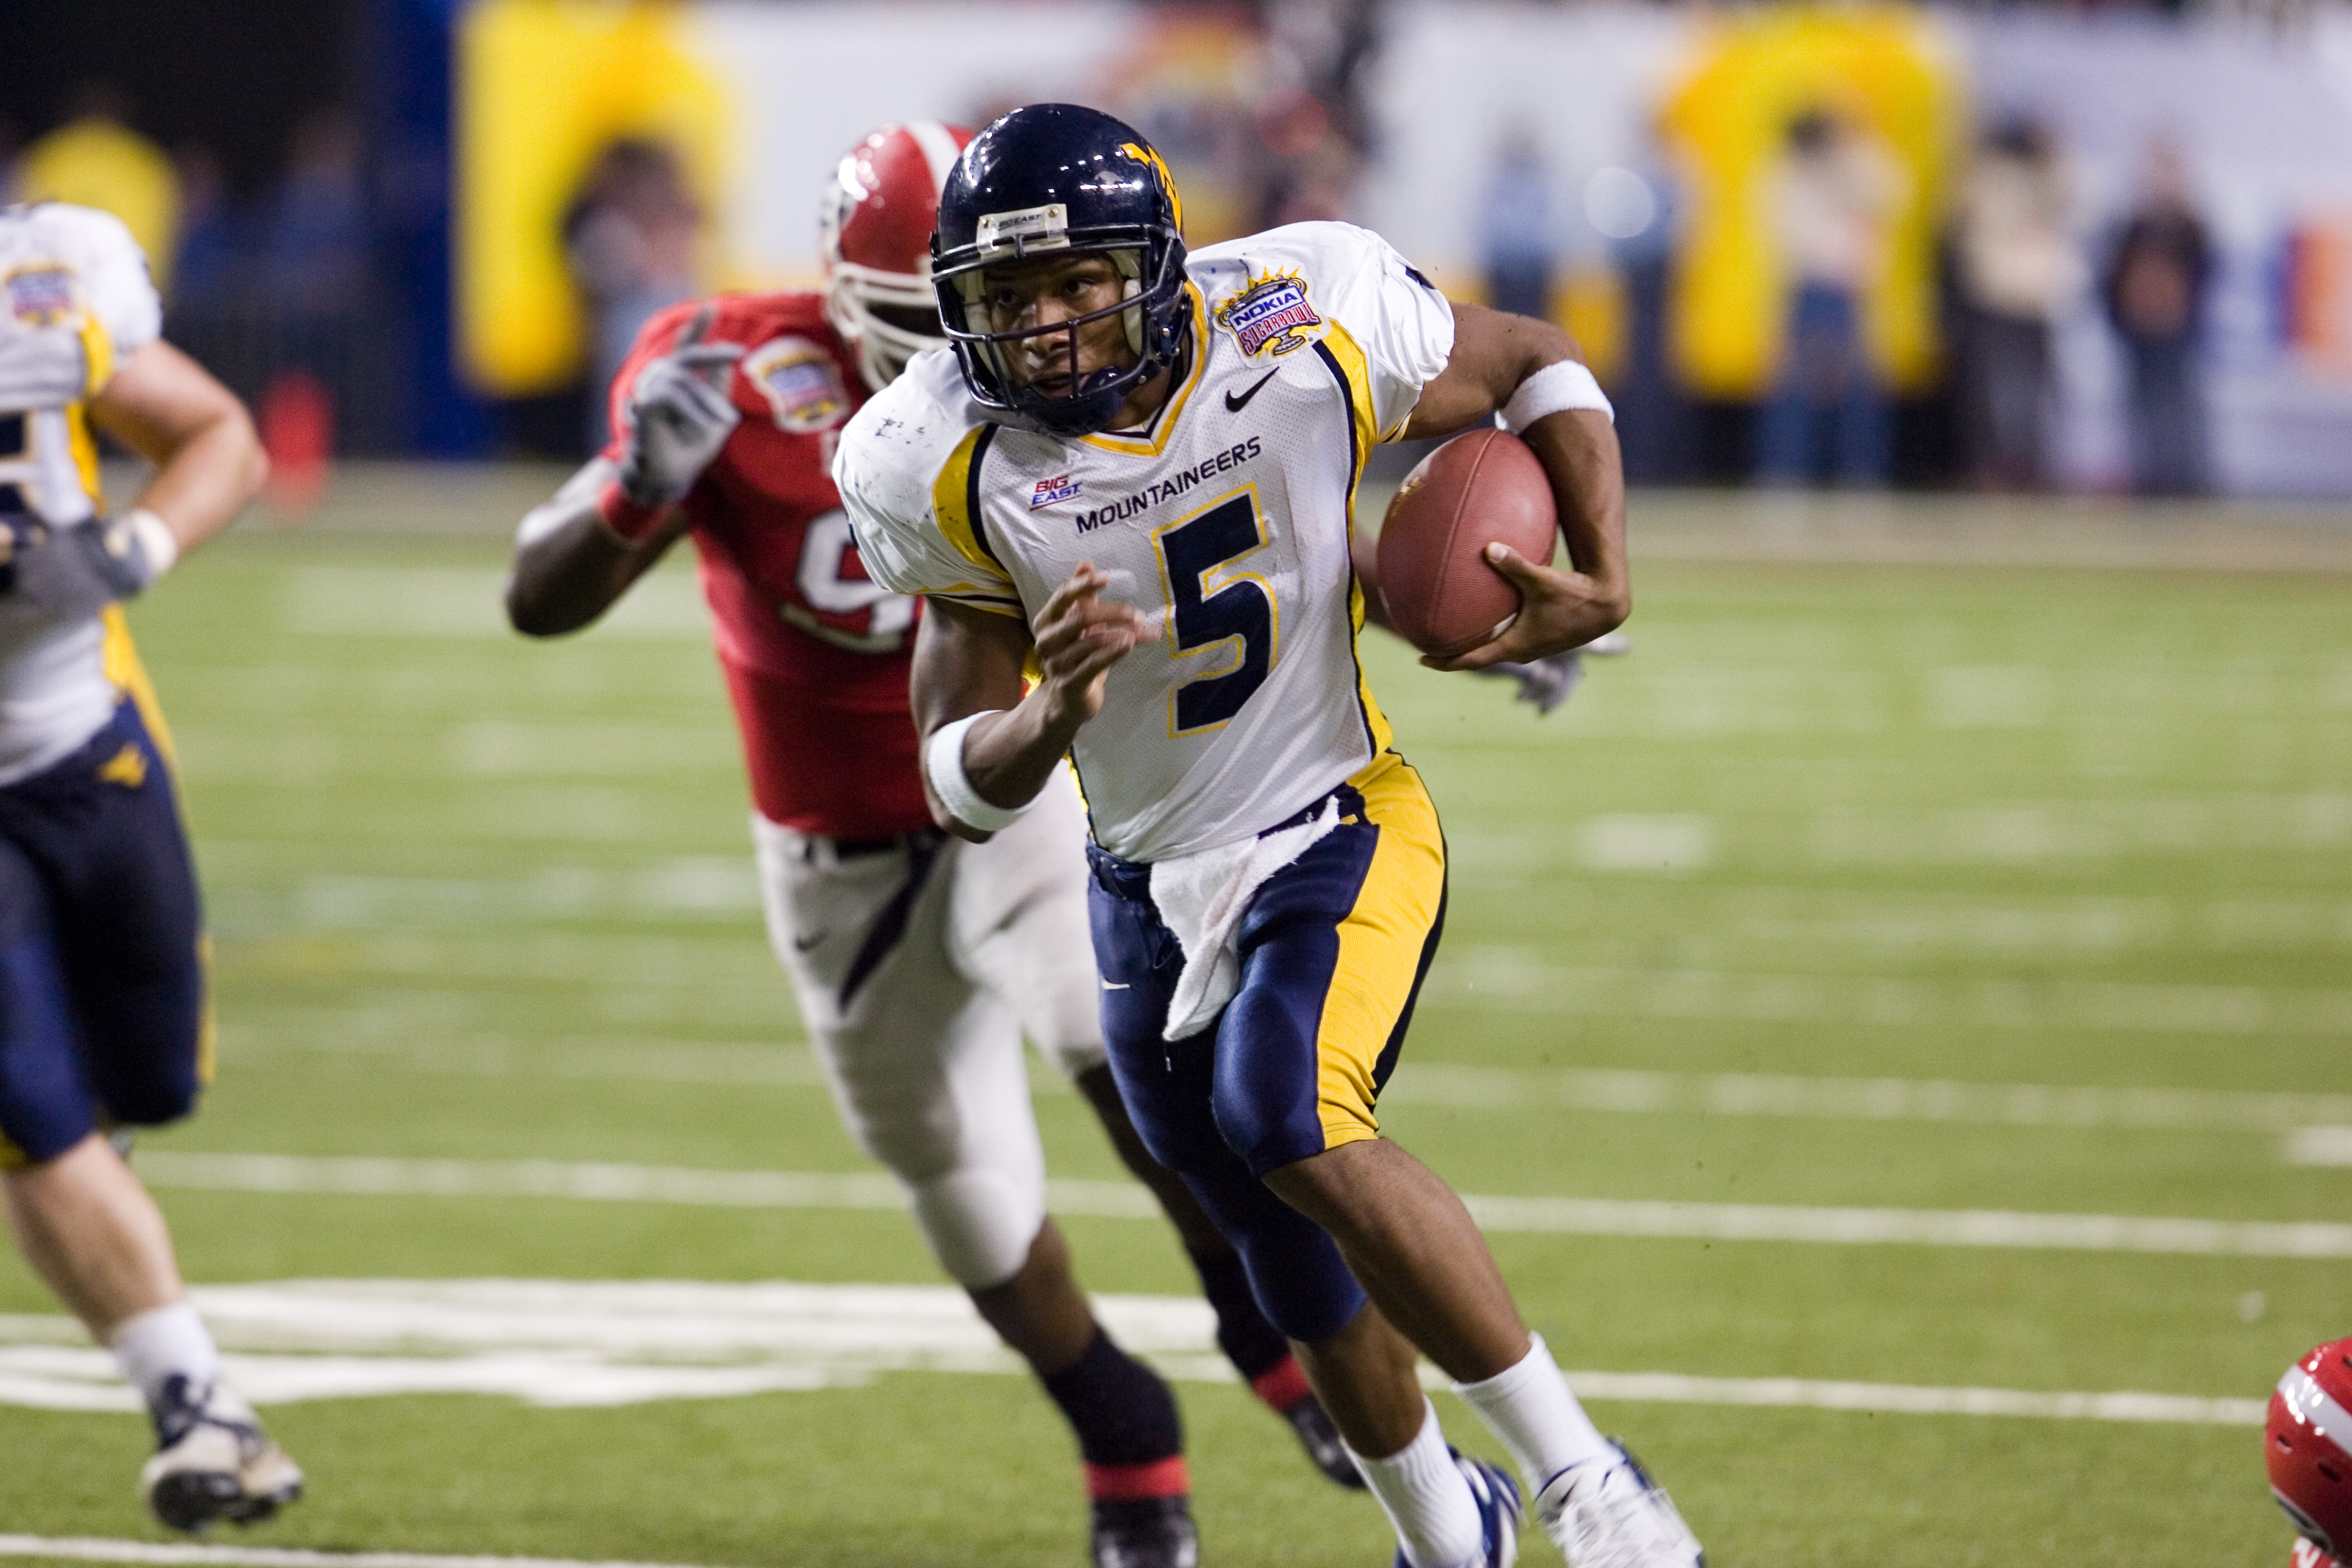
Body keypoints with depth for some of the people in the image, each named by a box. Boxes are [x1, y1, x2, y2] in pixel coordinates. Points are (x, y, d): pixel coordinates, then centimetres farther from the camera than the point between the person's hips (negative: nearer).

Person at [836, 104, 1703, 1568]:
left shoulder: (1303, 334, -18)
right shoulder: (950, 470, -14)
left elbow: (1537, 365, 2)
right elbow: (966, 788, -9)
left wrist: (1603, 581, -13)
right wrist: (1054, 712, -32)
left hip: (1339, 834, -3)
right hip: (1151, 889, 3)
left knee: (1288, 1122, -31)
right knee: (1314, 1292, 14)